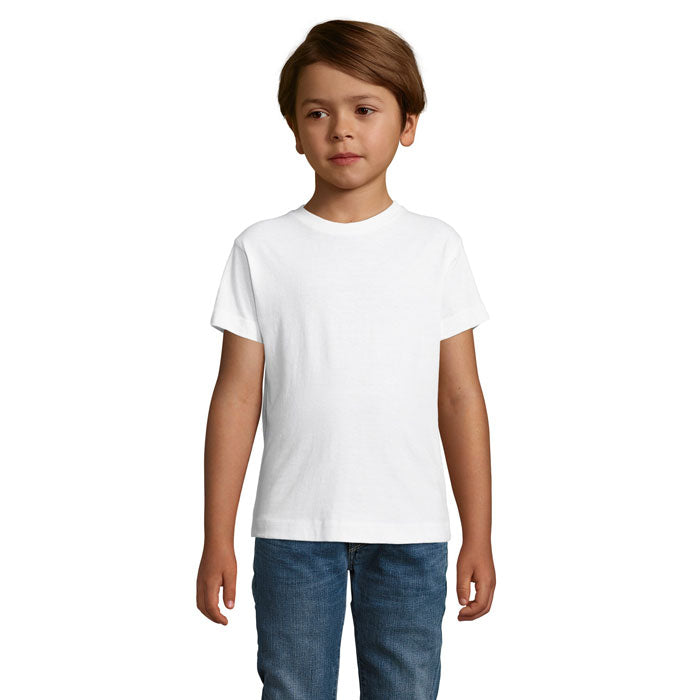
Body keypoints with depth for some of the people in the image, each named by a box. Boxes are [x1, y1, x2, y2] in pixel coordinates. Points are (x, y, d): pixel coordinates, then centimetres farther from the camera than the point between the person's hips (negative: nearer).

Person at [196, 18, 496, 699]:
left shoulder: (436, 246, 4)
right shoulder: (263, 249, 1)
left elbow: (460, 398, 5)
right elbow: (237, 398, 1)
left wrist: (478, 537, 3)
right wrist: (217, 540, 0)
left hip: (411, 531, 1)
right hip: (294, 528, 0)